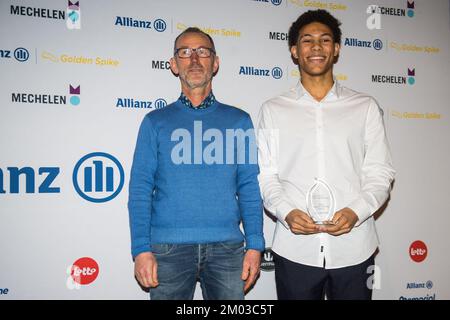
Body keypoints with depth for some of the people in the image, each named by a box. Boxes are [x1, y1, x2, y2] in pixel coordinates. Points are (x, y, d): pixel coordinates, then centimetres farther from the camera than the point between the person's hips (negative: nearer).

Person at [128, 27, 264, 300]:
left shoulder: (238, 120, 7)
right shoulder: (155, 122, 5)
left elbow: (249, 188, 5)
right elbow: (140, 189, 1)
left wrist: (255, 245, -3)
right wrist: (141, 249, -8)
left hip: (227, 246, 1)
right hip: (169, 247, 0)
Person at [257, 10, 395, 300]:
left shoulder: (365, 107, 7)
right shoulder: (273, 110, 7)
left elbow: (380, 172, 4)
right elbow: (266, 175, 4)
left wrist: (356, 212, -13)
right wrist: (286, 212, -13)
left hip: (354, 248, 1)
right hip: (294, 248, 0)